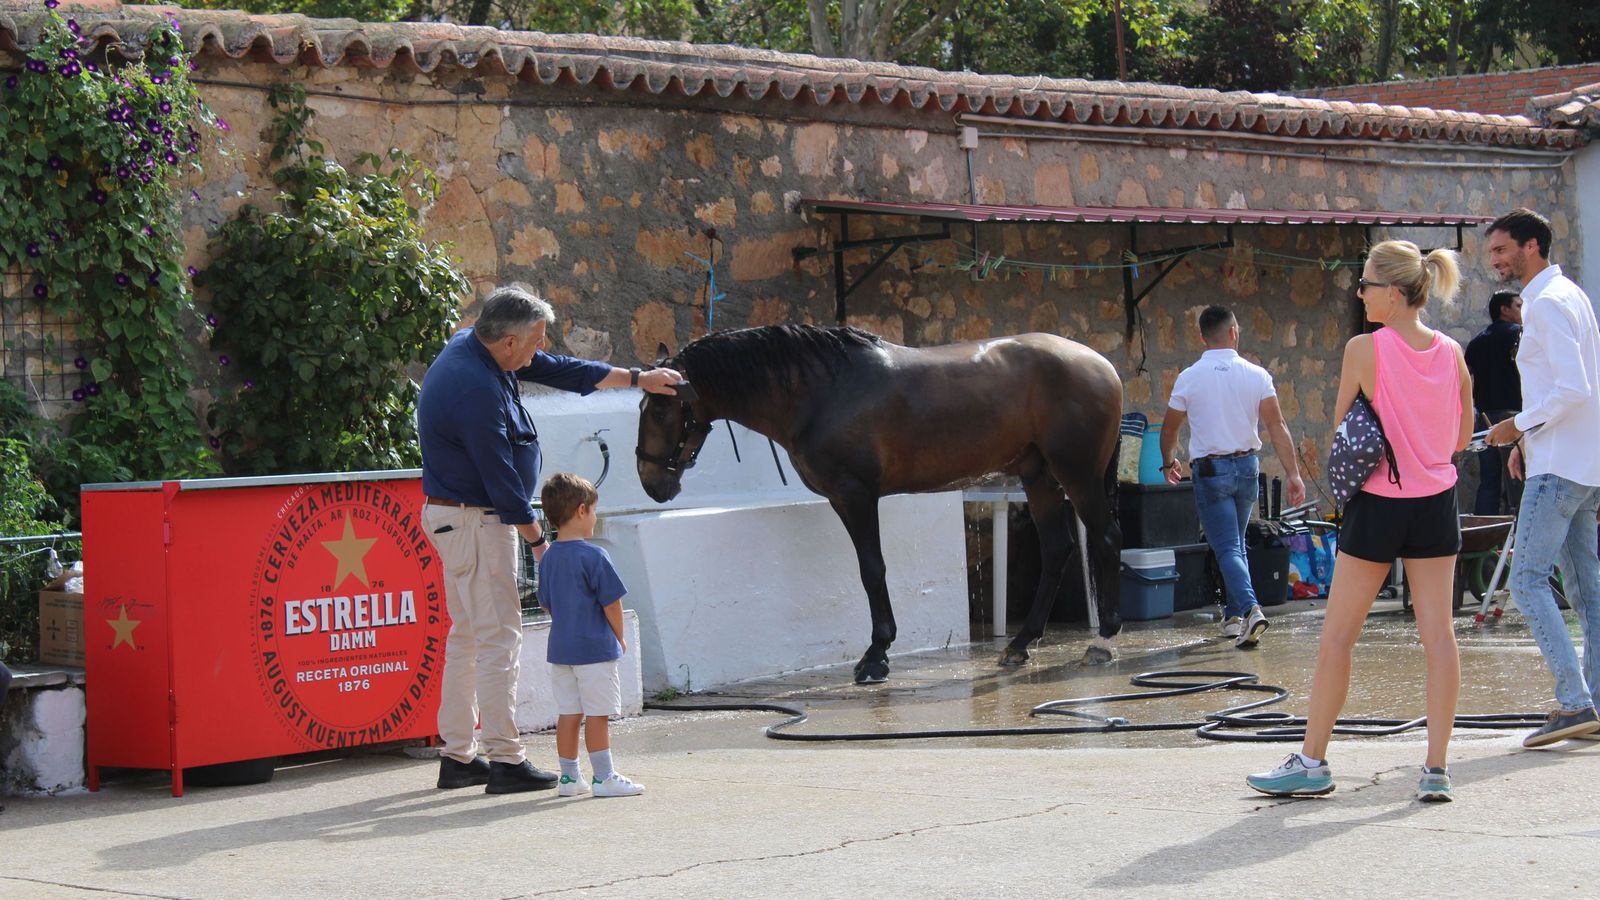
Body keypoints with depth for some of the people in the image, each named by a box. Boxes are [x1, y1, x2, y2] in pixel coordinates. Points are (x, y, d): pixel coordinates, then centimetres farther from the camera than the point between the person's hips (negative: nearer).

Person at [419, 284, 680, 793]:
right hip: (475, 519, -11)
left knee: (467, 634, 14)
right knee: (498, 634, -8)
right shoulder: (476, 391, -26)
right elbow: (501, 480, -22)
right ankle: (504, 760, -7)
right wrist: (538, 541, -12)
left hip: (453, 516, 11)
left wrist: (637, 379, 17)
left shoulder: (472, 346, 5)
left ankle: (457, 756, 18)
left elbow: (559, 371, 14)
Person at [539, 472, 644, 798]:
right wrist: (620, 637, 1)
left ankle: (569, 777, 15)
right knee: (597, 714, -2)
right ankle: (604, 777, 1)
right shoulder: (593, 556, -15)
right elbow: (611, 603, -13)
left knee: (568, 713, 11)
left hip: (560, 648, 7)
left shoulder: (548, 558, 7)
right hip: (595, 648, -7)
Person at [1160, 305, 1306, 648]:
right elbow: (1277, 426, -9)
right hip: (1247, 466, 3)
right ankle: (1234, 614, 24)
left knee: (1227, 548, -5)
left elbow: (1169, 430, 5)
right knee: (1236, 543, 20)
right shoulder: (1256, 375, -3)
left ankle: (1249, 607, -26)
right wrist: (1294, 475, -8)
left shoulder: (1189, 379, -6)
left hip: (1210, 469, -3)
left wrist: (1168, 463, 24)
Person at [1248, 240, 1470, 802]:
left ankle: (1312, 762, 12)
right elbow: (1462, 437, 9)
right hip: (1437, 502, 4)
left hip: (1378, 503, -4)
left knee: (1337, 635, 6)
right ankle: (1436, 768, 3)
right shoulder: (1452, 353, 1)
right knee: (1438, 633, 5)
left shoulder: (1364, 350, -12)